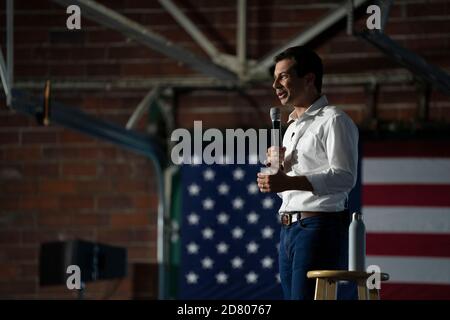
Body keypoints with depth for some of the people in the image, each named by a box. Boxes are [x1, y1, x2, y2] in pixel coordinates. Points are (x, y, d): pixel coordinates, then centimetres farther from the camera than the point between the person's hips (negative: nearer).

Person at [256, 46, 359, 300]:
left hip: (319, 228, -9)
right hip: (289, 229, 9)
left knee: (306, 297, -17)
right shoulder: (293, 127, 25)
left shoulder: (333, 121, -4)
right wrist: (277, 168, 8)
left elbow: (344, 177, -18)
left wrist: (288, 182, -24)